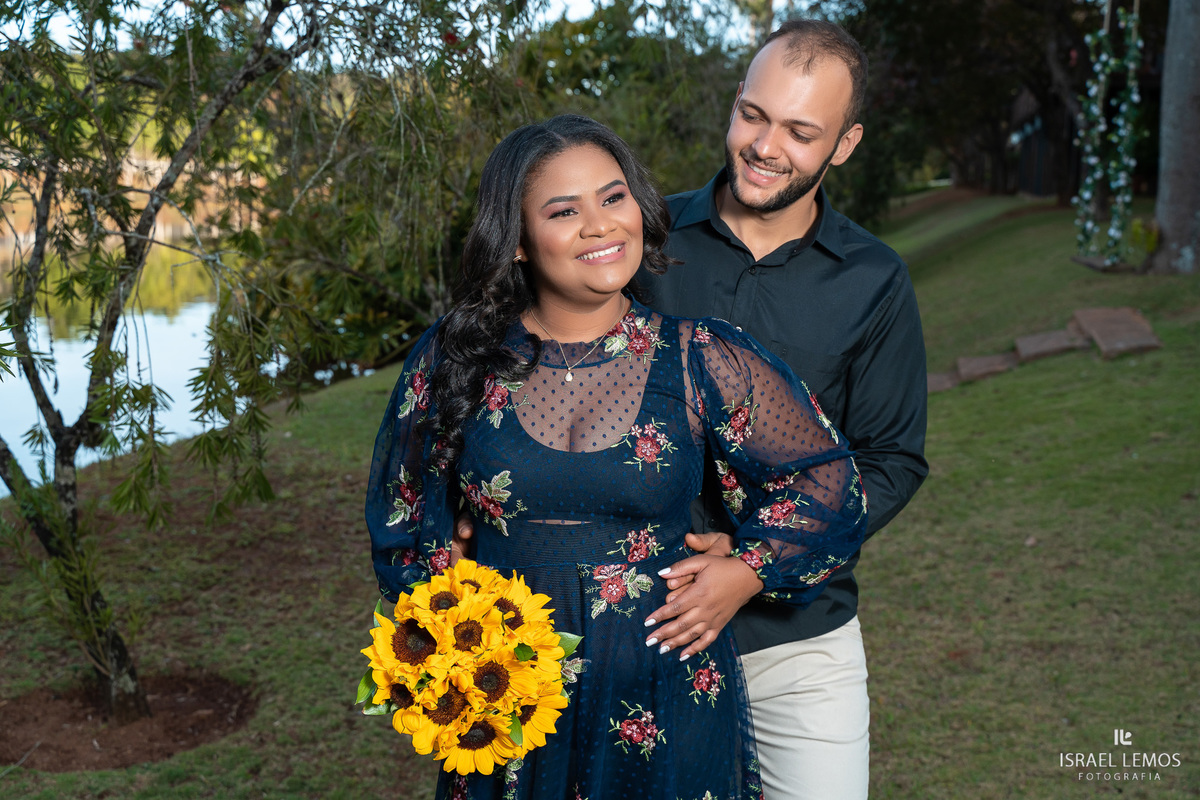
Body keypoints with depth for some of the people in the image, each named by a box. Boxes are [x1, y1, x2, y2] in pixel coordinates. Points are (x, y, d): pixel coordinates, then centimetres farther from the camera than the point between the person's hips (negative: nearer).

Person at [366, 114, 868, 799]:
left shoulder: (701, 360, -7)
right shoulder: (455, 359, -4)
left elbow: (829, 485, 2)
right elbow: (403, 522, 8)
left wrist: (736, 575, -5)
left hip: (666, 712, -1)